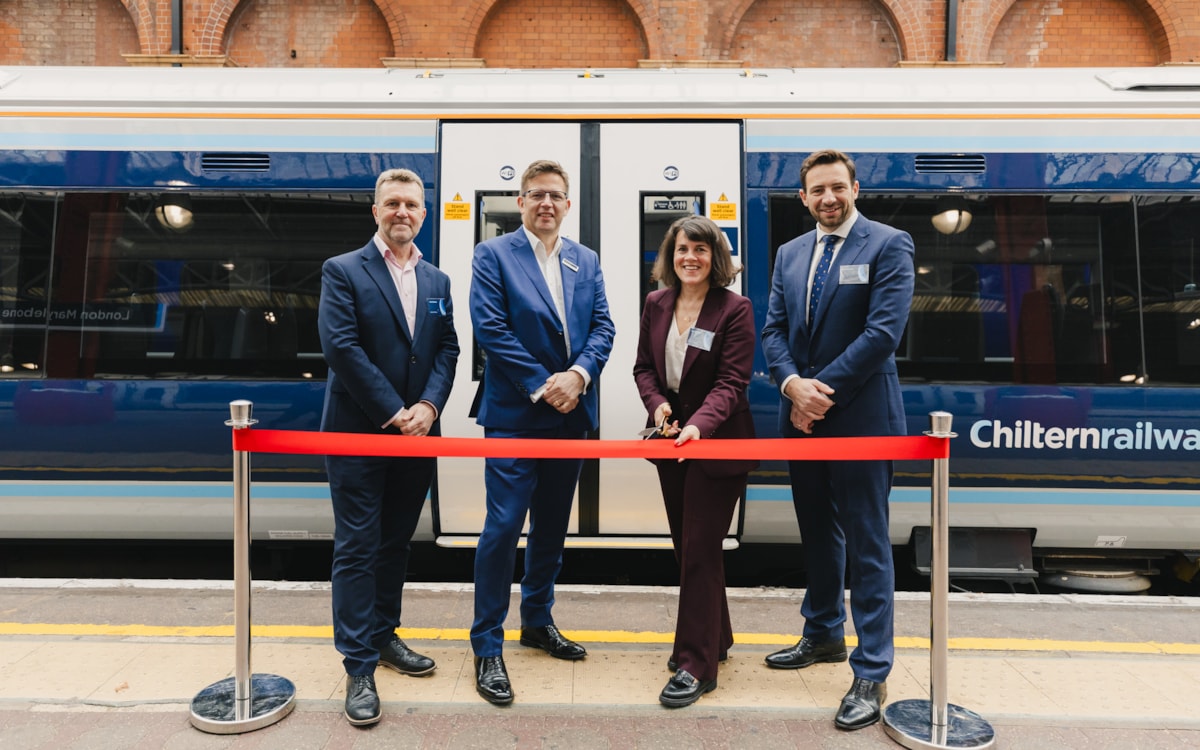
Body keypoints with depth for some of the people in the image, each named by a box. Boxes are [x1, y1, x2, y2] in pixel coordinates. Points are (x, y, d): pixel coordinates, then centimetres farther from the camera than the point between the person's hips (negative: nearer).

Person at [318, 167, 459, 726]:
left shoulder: (437, 281, 12)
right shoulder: (343, 272, -3)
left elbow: (447, 350, 7)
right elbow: (341, 347, -13)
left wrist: (428, 406, -10)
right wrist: (393, 413, -16)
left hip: (416, 434, 5)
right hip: (359, 433, -5)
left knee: (395, 543, 16)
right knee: (357, 549, 1)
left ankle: (383, 635, 33)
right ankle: (359, 667, 12)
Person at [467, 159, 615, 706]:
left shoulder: (586, 261, 13)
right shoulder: (493, 254, -1)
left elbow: (602, 327, 5)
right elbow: (491, 329, -11)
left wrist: (578, 375, -13)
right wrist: (541, 386, -15)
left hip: (570, 414, 5)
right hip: (514, 414, -5)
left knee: (552, 526, 15)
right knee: (503, 527, -5)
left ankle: (537, 620, 34)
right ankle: (487, 647, 11)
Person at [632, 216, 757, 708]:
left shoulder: (735, 309, -11)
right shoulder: (656, 304, 5)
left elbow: (731, 382, -17)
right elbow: (643, 366, 9)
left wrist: (698, 425, -32)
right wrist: (657, 402, -11)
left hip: (716, 441, -6)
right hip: (671, 438, 6)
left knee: (700, 550, -4)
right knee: (685, 545, 15)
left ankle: (696, 664, 9)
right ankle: (714, 637, 35)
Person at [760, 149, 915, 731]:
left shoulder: (889, 245, -6)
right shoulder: (790, 254, 12)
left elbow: (883, 331, -16)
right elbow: (773, 330, 6)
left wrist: (823, 392, -17)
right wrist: (793, 384, -12)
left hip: (860, 417, -6)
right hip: (801, 417, 6)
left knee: (866, 544, 0)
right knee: (817, 534, 18)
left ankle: (871, 674, 12)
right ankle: (823, 635, 36)